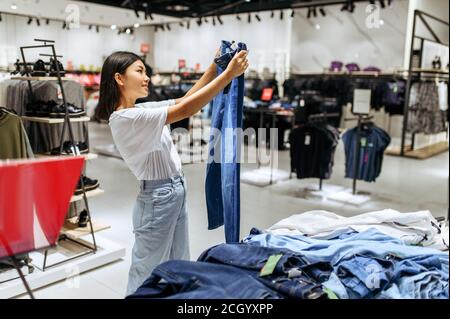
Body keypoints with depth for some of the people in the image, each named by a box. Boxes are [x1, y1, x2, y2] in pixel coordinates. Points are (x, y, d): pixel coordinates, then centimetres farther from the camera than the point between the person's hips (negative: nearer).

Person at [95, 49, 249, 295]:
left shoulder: (141, 110, 6)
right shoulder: (125, 118, -22)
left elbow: (183, 100, 8)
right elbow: (185, 110, -28)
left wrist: (215, 67, -1)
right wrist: (229, 73, -26)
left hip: (176, 193, 9)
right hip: (158, 198, -9)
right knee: (147, 274, 7)